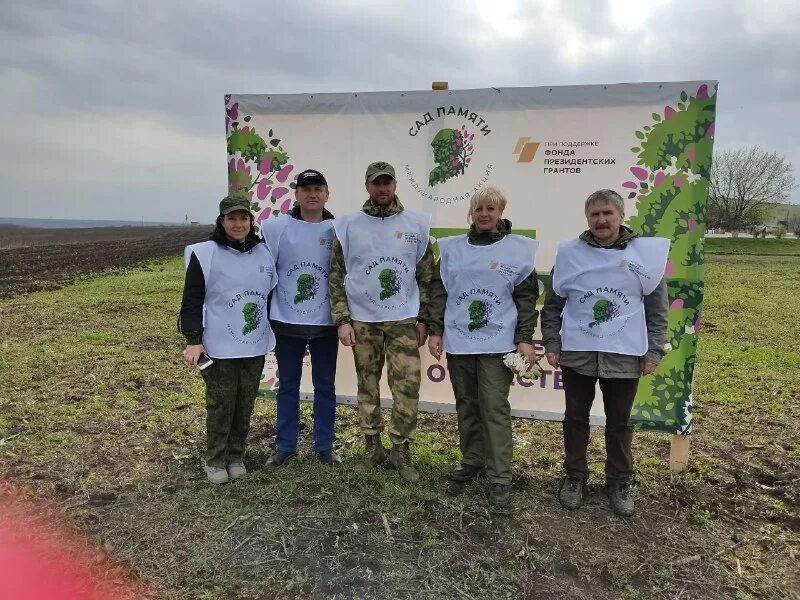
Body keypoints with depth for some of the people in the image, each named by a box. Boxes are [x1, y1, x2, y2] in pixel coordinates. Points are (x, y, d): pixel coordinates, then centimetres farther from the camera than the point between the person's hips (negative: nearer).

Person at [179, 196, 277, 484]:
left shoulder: (263, 254, 7)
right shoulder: (205, 254, -8)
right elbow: (192, 300, -8)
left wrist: (273, 332, 15)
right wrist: (193, 340, -14)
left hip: (255, 346, 4)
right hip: (220, 347, -4)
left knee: (245, 406, 11)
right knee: (221, 406, 3)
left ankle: (236, 456, 27)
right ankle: (215, 460, 21)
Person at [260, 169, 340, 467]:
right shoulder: (276, 227, -4)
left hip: (325, 323, 1)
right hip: (286, 322, 0)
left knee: (325, 386, 11)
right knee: (288, 386, 12)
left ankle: (325, 446, 25)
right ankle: (285, 446, 26)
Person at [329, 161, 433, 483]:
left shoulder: (416, 224, 2)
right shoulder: (349, 226, 1)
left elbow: (426, 276, 6)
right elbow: (336, 276, 2)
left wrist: (423, 319, 2)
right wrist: (342, 320, -4)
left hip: (403, 321, 0)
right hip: (362, 321, 0)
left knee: (407, 387, -3)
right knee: (368, 386, 10)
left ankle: (400, 450, 14)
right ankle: (372, 445, 27)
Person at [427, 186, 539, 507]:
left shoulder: (518, 249, 2)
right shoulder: (452, 248, 8)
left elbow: (526, 297, 0)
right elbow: (439, 291, 9)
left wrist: (525, 339, -7)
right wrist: (435, 331, 3)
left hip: (498, 344, -3)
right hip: (458, 342, 3)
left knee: (495, 408, -4)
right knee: (466, 405, 12)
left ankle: (500, 477, 5)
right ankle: (472, 460, 28)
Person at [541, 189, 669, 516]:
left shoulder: (645, 253, -2)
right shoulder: (569, 253, -1)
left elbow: (657, 309, 3)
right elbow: (553, 304, 5)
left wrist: (653, 351, -1)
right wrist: (551, 343, 1)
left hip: (624, 355, 0)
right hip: (576, 353, 1)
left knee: (619, 422, 11)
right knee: (575, 417, 11)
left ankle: (619, 482, 27)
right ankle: (574, 477, 27)